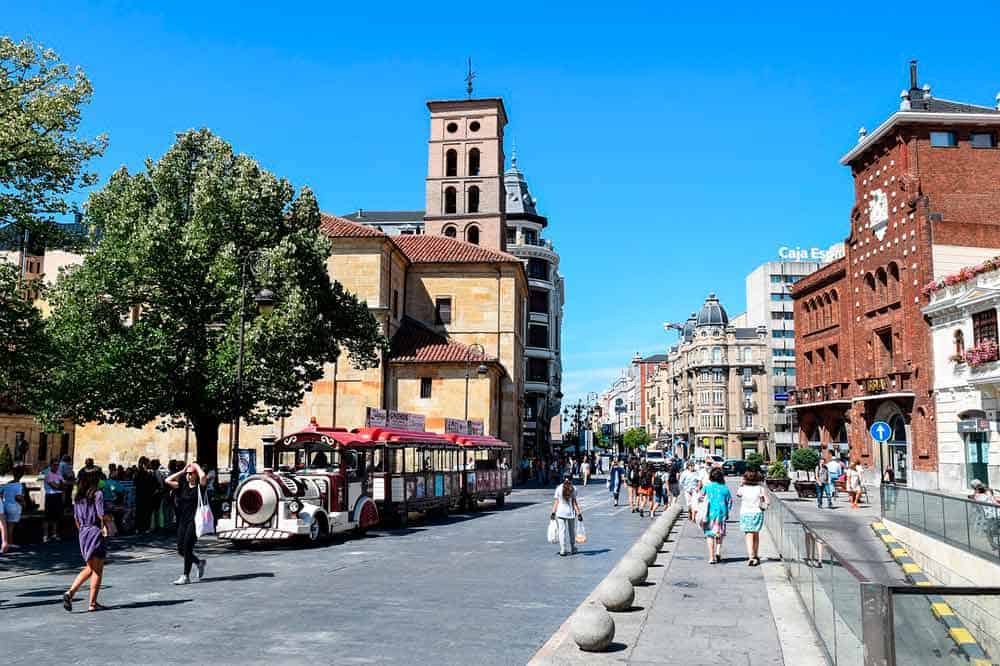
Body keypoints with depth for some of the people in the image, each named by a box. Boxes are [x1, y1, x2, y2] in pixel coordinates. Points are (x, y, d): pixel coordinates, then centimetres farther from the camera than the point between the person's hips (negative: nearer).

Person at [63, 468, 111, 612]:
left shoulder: (79, 496, 8)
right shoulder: (98, 494, -13)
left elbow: (76, 518, 12)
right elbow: (102, 515, -18)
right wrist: (109, 519, 2)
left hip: (83, 532, 7)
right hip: (96, 532, -7)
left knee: (89, 568, 19)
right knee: (97, 570, 3)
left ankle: (70, 592, 2)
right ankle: (93, 603, 6)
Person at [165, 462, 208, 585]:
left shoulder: (199, 486, -3)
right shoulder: (183, 485, 11)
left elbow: (203, 476, -25)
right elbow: (167, 481, 4)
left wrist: (197, 466, -7)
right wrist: (182, 471, 5)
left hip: (194, 521, -6)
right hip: (183, 521, 6)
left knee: (187, 547, -10)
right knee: (180, 550, 7)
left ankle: (186, 576, -2)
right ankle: (199, 562, 29)